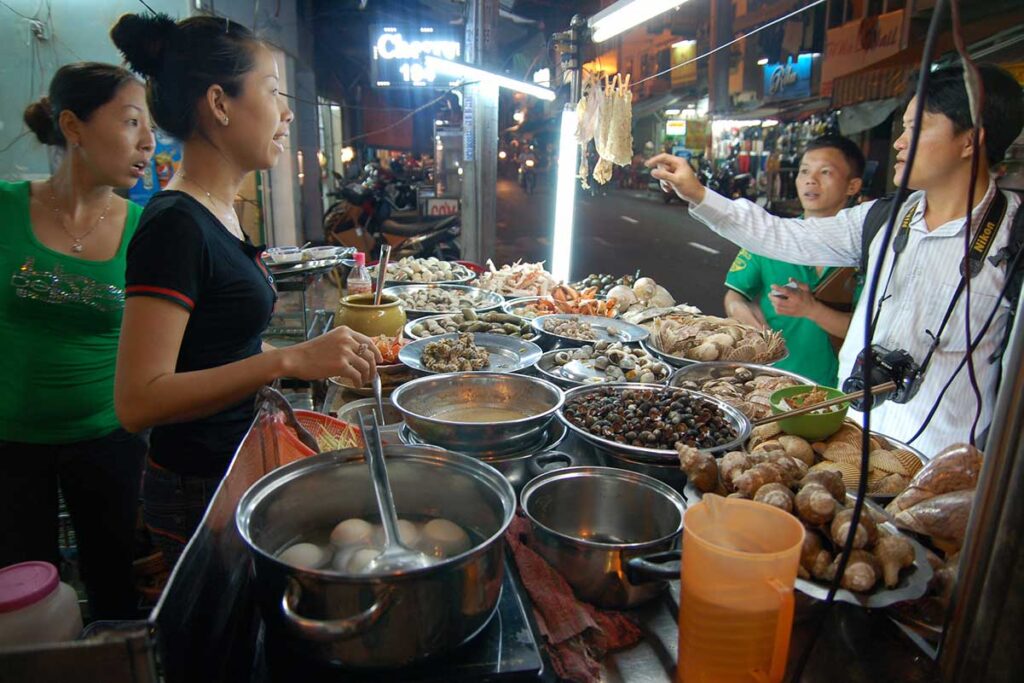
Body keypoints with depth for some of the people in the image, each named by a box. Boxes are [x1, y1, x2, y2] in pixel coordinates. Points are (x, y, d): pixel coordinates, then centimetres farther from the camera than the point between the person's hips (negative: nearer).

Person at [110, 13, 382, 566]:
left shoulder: (217, 212, 7)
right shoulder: (175, 225, -21)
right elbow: (138, 401, -25)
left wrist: (322, 357, 8)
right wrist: (288, 361, -33)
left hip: (237, 471, 9)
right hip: (201, 493, -9)